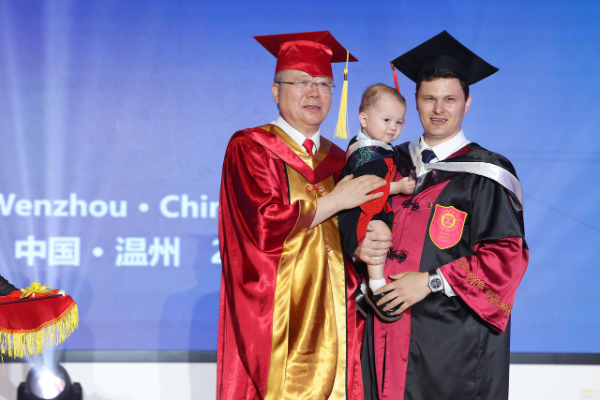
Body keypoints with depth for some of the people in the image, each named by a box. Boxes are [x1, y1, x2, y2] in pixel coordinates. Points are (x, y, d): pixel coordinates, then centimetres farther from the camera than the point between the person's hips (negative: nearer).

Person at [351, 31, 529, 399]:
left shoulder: (485, 174, -4)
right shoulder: (393, 165, 12)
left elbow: (506, 256, -10)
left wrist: (431, 281, -15)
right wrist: (361, 249, -7)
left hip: (454, 338, -4)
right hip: (389, 334, 4)